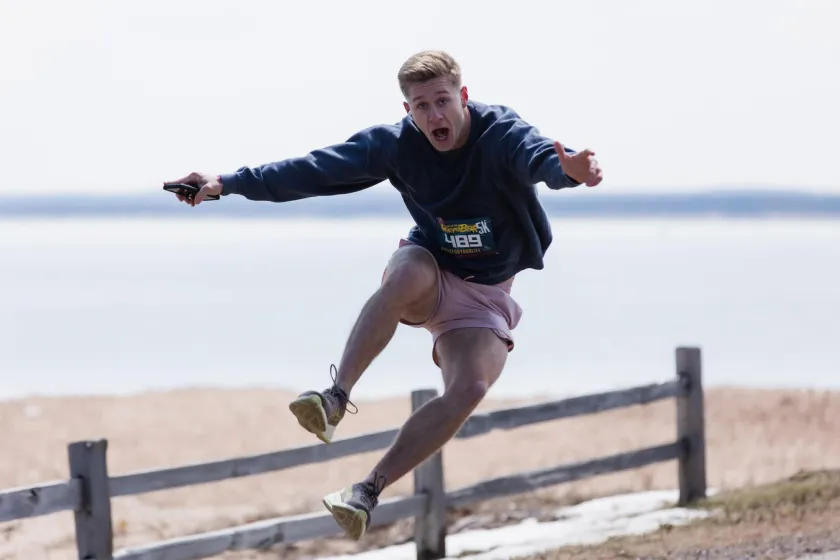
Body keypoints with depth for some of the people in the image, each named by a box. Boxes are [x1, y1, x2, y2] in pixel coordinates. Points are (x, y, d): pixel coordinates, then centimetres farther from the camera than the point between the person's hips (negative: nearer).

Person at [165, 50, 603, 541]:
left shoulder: (502, 135, -21)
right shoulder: (397, 144, -12)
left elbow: (540, 156, -44)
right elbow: (315, 170, -12)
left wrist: (569, 170, -69)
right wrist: (227, 183, -18)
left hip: (483, 297, -1)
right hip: (429, 278, 1)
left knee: (470, 389, -27)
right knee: (409, 270, -37)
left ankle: (369, 491, -22)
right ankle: (336, 397, -36)